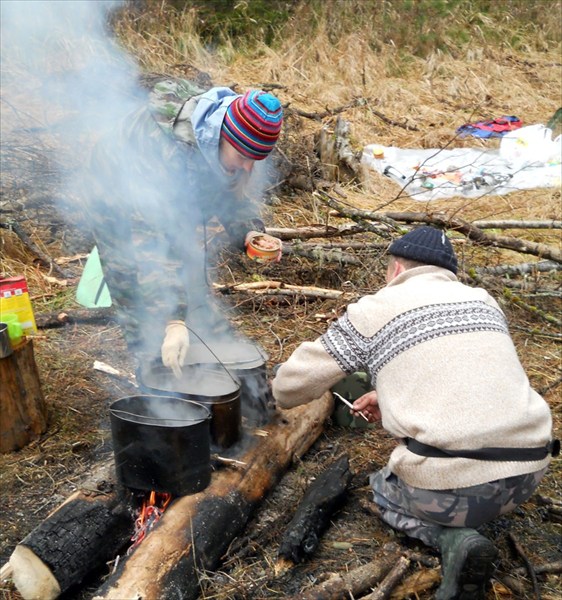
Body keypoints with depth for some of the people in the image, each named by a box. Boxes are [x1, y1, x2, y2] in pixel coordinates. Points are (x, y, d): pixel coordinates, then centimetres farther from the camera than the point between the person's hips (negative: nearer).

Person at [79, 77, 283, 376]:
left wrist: (250, 232, -28)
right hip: (120, 209, -6)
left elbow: (236, 195, -6)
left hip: (175, 208, 7)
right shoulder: (166, 149, -45)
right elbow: (152, 243, -47)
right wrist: (172, 321, -52)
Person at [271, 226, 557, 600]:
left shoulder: (376, 309, -1)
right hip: (529, 472, 6)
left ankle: (453, 538, 2)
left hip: (451, 482, -6)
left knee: (385, 489, 27)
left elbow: (293, 384, 5)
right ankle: (459, 526, 7)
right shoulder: (484, 302, 14)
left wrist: (283, 396, 28)